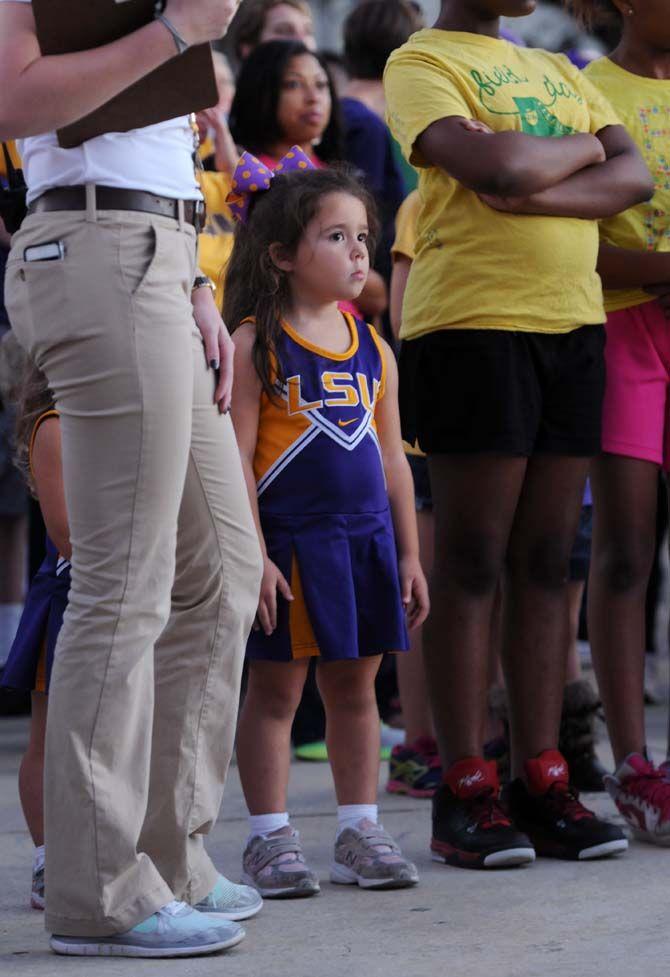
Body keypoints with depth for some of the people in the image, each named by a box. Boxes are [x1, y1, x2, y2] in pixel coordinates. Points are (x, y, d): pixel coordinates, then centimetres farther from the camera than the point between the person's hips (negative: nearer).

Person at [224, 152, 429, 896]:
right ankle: (269, 837, 9)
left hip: (365, 538, 6)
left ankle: (359, 832, 18)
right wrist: (254, 555, -16)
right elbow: (237, 458, -10)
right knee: (274, 690, 2)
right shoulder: (255, 346, -7)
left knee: (355, 687, 11)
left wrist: (408, 554, 13)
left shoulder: (373, 349, 11)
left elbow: (391, 457, 15)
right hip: (288, 541, -5)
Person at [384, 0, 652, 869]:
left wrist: (537, 191, -12)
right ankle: (465, 793, -2)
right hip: (473, 320, -6)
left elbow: (635, 177, 6)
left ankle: (541, 782, 7)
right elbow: (493, 163, -17)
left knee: (547, 563, 5)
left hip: (574, 322, 6)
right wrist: (581, 147, 2)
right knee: (473, 563, -5)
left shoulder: (558, 71, 21)